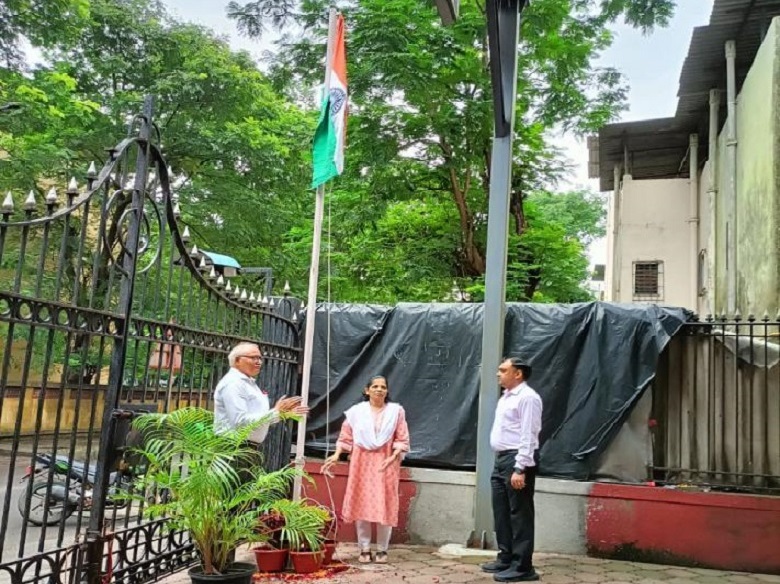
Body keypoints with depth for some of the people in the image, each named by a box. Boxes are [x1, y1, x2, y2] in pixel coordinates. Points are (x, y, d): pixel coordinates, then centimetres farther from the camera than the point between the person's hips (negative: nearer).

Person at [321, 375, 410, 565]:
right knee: (361, 506, 1)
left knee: (384, 507, -1)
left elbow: (402, 439, 0)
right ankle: (364, 549, 12)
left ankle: (382, 550, 12)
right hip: (362, 463, 1)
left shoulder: (396, 411, 2)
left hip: (385, 464, -1)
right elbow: (346, 437, 5)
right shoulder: (356, 411, 4)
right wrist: (336, 455, -9)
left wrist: (393, 457, -14)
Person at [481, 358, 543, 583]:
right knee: (502, 512, 15)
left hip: (517, 460, -10)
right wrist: (504, 463, 17)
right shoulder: (505, 397, 17)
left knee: (519, 513, -3)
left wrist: (520, 468, -24)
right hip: (501, 459, 10)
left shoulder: (527, 397, -13)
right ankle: (506, 558, 26)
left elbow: (528, 435, -19)